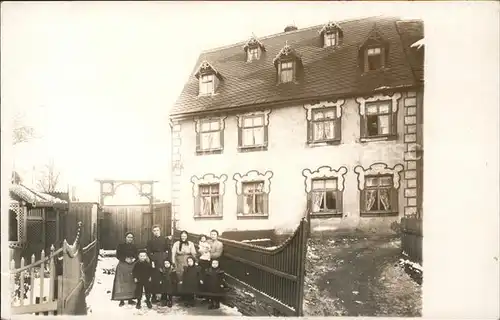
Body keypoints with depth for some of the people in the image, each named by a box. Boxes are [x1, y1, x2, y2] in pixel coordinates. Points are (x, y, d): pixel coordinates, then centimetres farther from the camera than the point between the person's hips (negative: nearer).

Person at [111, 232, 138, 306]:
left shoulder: (134, 247, 12)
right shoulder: (121, 246, 2)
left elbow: (137, 255, 13)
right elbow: (118, 255, -3)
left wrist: (134, 259, -8)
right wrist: (125, 259, -16)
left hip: (132, 266, 3)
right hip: (122, 266, -3)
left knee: (131, 282, 2)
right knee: (122, 282, -7)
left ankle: (130, 299, 10)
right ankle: (122, 300, -4)